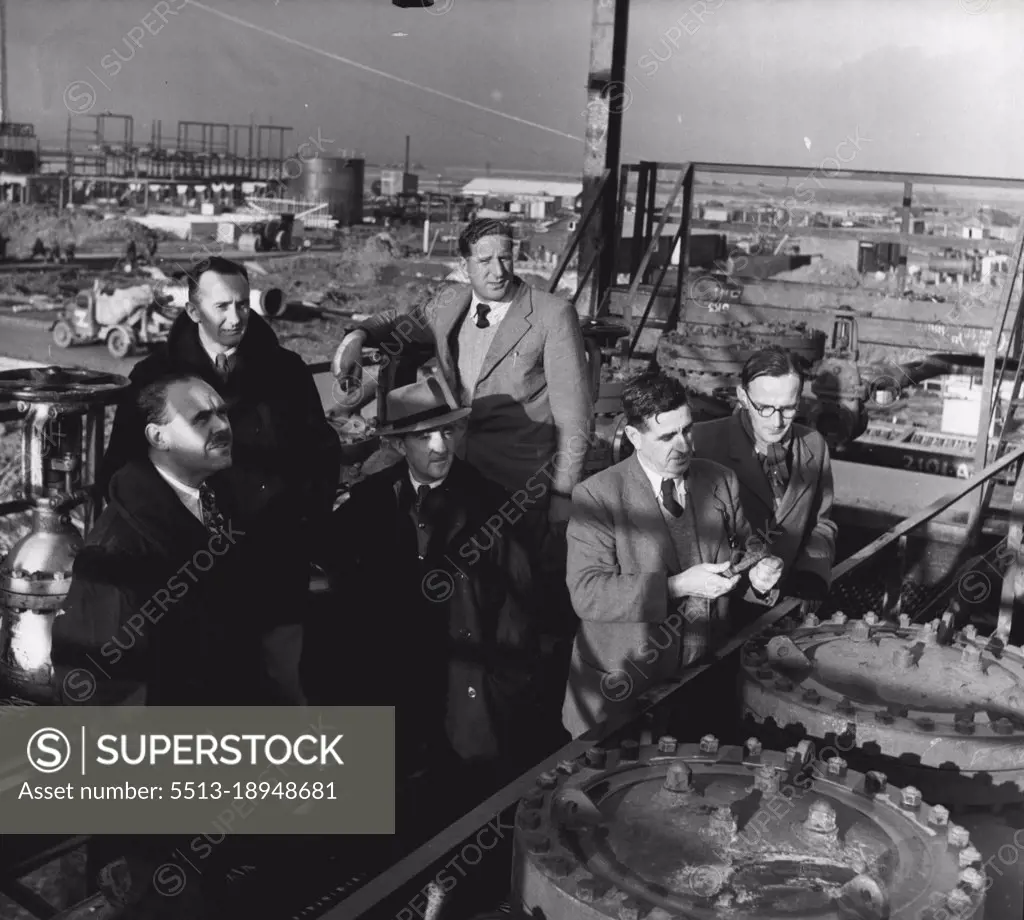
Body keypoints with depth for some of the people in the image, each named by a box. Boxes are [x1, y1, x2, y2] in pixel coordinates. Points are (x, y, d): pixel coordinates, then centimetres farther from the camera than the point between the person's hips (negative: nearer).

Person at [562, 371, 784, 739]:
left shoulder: (721, 481, 5)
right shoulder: (596, 495, -10)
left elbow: (743, 548, 12)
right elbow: (586, 592, -17)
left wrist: (756, 575, -11)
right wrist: (677, 586, -23)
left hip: (708, 677, 4)